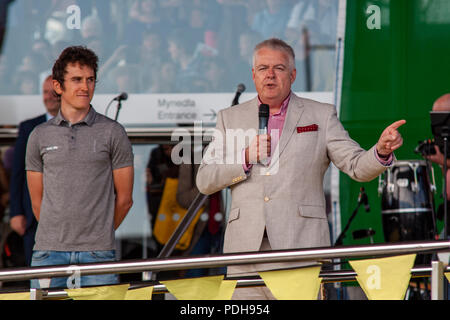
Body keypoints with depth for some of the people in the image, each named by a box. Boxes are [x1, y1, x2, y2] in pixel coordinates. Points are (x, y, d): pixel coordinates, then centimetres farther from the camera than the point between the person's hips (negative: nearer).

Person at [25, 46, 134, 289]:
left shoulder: (112, 133, 5)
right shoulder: (40, 136, 10)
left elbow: (124, 199, 8)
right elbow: (37, 202, 14)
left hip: (98, 252, -1)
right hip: (48, 252, 1)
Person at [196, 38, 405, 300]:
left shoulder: (320, 116, 12)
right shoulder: (231, 118, 17)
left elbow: (357, 166, 3)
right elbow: (205, 181, 12)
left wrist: (381, 151, -19)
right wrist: (246, 158, -4)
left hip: (300, 248, -2)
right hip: (246, 249, 2)